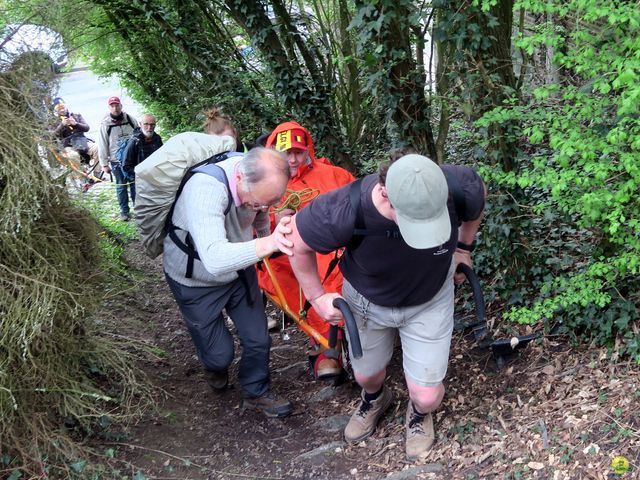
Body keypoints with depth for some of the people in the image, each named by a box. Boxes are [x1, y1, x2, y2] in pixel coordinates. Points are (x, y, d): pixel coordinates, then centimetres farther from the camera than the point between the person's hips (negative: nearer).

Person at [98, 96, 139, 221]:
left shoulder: (130, 119, 1)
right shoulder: (105, 124, -4)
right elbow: (102, 145, -2)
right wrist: (104, 164, -4)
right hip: (117, 160, -1)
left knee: (135, 184, 8)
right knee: (121, 186, 6)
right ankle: (124, 211, 16)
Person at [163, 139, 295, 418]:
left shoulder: (258, 179, -20)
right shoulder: (205, 189, -42)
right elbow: (215, 259, -57)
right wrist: (268, 243, -68)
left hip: (239, 270, 5)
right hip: (196, 282, -5)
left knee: (258, 340, 8)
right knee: (219, 352, 6)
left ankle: (257, 394, 36)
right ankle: (215, 367, 44)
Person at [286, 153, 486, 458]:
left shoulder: (460, 190, -35)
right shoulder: (346, 214, -42)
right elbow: (297, 241, -20)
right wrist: (317, 296, -11)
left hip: (430, 299, 0)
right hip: (367, 300, 0)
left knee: (426, 396, 0)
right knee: (366, 375, 22)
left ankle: (419, 413, 41)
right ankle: (375, 399, 62)